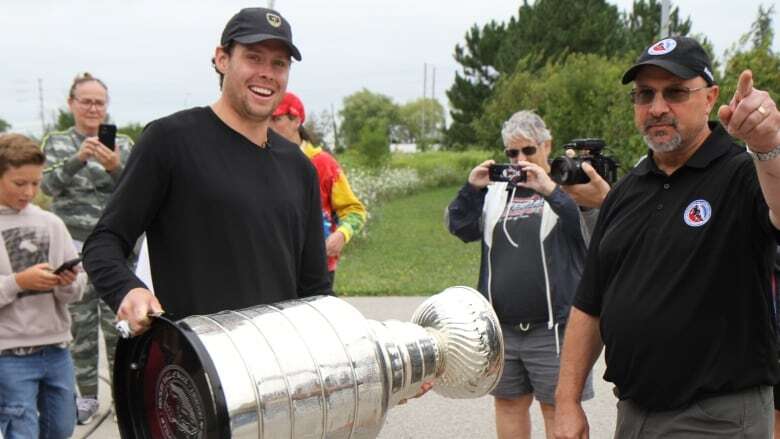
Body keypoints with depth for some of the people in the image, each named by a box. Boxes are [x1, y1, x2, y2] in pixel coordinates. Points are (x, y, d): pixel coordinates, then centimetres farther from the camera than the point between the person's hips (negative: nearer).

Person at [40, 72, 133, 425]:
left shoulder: (123, 144, 7)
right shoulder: (56, 142, 7)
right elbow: (49, 185, -8)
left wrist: (116, 167, -22)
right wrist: (78, 158, -25)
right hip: (73, 246, 1)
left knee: (117, 323, -2)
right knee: (80, 323, 8)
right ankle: (87, 396, 20)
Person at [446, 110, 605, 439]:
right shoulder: (496, 191, 13)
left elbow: (594, 221, -16)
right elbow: (460, 227, 8)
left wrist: (548, 189, -23)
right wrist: (472, 188, -6)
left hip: (552, 328, -5)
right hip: (502, 327, 5)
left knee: (558, 408, 2)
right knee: (509, 403, 15)